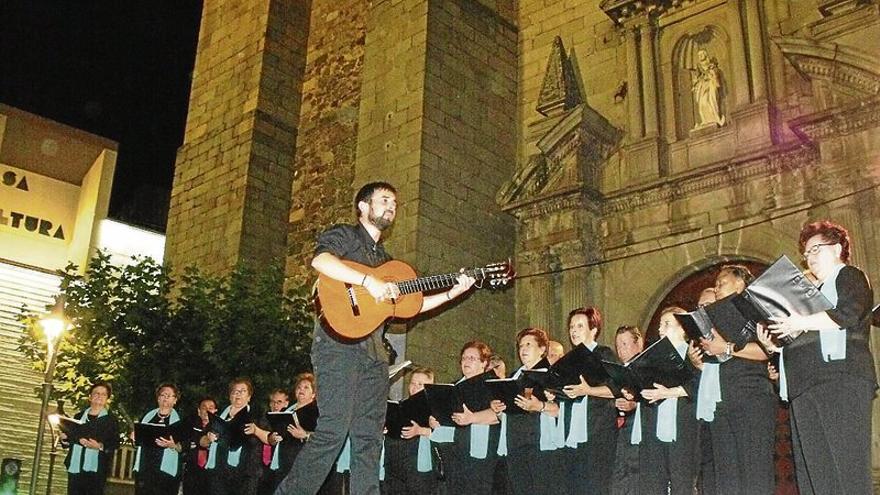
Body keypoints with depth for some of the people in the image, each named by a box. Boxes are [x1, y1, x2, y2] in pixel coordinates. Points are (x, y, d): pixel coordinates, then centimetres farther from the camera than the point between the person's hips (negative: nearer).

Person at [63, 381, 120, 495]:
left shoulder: (111, 420, 5)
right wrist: (65, 437, 1)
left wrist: (100, 446, -19)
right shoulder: (79, 416, 17)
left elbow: (115, 443, -3)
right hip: (75, 467, 4)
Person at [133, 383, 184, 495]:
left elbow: (184, 448, -1)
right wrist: (134, 437, 3)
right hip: (143, 469, 4)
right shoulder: (148, 416, 15)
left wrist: (173, 446, -19)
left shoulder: (180, 420, 3)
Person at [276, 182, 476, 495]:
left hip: (374, 353, 8)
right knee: (334, 429, -16)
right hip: (340, 343, -8)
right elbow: (319, 260, -19)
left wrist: (452, 293, 16)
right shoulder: (343, 235, 5)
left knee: (369, 439, 2)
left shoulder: (384, 259, 27)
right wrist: (369, 281, -24)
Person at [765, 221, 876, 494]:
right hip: (805, 385, 8)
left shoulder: (850, 276, 10)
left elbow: (849, 314, -11)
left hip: (841, 378, -8)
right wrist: (776, 343, 13)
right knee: (812, 471, -2)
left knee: (846, 465, -15)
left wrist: (802, 323, -14)